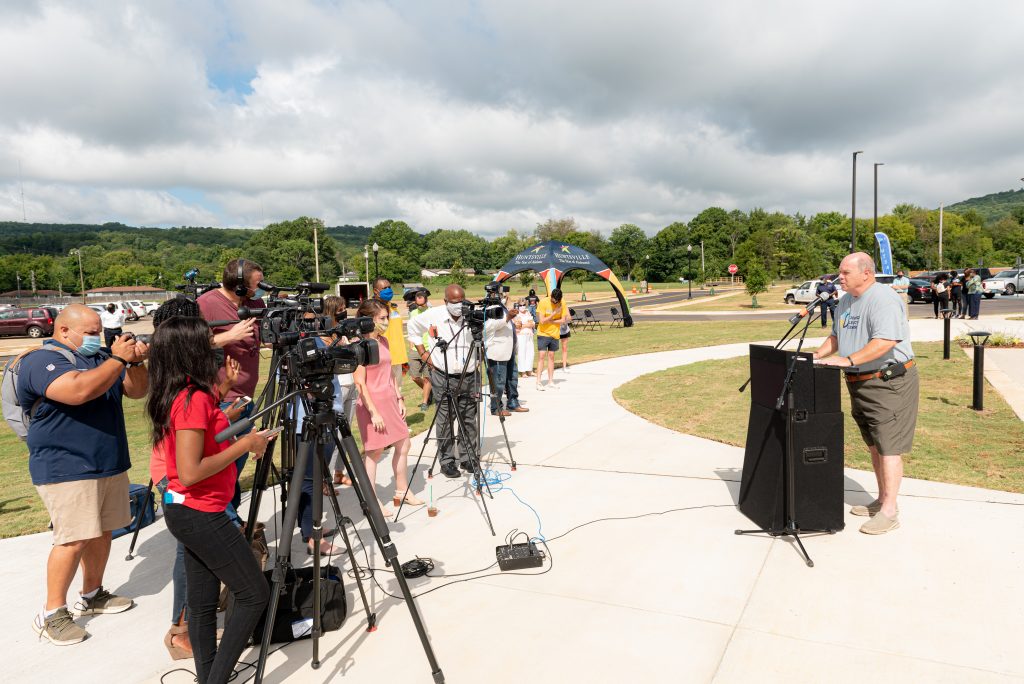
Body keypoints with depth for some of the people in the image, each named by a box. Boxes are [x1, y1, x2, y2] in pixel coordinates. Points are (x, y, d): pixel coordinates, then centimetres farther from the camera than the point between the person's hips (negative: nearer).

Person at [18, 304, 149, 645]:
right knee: (74, 539, -10)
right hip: (67, 471, -8)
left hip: (110, 465, 8)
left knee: (102, 532, 13)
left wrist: (137, 362, -7)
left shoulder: (99, 359, 14)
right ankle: (52, 614, 2)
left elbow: (137, 390, 11)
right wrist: (118, 359, -23)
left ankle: (92, 595, 26)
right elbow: (79, 391, -29)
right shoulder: (41, 360, -10)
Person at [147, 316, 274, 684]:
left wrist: (242, 440, 10)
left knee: (203, 601, 15)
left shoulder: (170, 395, 7)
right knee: (254, 592, 1)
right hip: (202, 514, -9)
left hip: (183, 511, 9)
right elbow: (190, 473, -25)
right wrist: (244, 445, -18)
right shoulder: (195, 398, -21)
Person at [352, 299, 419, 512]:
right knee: (374, 451, 0)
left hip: (390, 400, 8)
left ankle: (402, 491, 27)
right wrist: (374, 413, -18)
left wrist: (400, 398, 13)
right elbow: (359, 383, -17)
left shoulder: (384, 341, 10)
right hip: (372, 403, -8)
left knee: (403, 445, 12)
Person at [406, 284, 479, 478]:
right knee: (445, 421, 3)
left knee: (469, 420, 8)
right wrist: (423, 353, 9)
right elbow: (412, 327, 14)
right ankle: (447, 461, 13)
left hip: (469, 377, 1)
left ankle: (468, 457, 22)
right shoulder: (433, 315, -4)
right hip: (443, 377, -1)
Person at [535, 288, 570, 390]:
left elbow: (563, 320, -5)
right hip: (543, 333, -3)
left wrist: (551, 321, -17)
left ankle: (551, 381, 14)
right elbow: (542, 321, -18)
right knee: (542, 356, -8)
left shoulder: (562, 304, -5)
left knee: (551, 356, 9)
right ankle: (538, 382, -7)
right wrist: (554, 313, -20)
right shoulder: (543, 302, -15)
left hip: (555, 334, 3)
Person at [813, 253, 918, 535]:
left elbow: (885, 341, -29)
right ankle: (882, 499, 29)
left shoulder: (883, 299, -18)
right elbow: (836, 336, 23)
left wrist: (848, 360, -32)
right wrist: (819, 355, 8)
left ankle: (889, 512, 0)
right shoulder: (845, 302, 12)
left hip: (889, 382, -9)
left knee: (888, 447, -6)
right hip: (860, 383, 10)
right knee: (874, 445, 17)